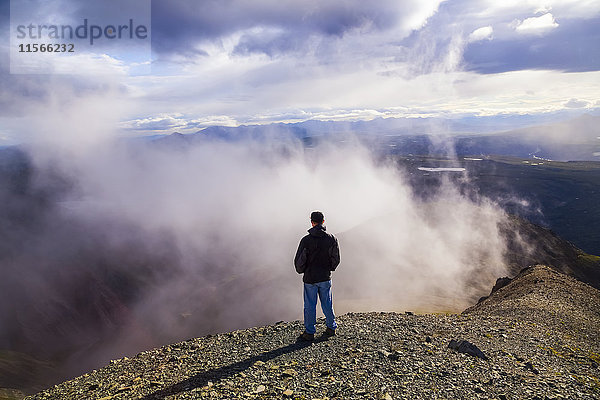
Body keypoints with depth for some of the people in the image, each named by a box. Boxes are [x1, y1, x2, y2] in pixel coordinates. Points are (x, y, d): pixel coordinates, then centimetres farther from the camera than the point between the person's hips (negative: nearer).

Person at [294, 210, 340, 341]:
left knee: (310, 306, 8)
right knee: (327, 304, 17)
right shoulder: (331, 238, -5)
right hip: (325, 277, 3)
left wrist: (301, 271, 9)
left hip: (310, 278, -3)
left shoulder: (306, 240, -14)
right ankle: (331, 328, 29)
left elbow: (298, 260, -11)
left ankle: (309, 333, 16)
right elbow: (336, 258, 2)